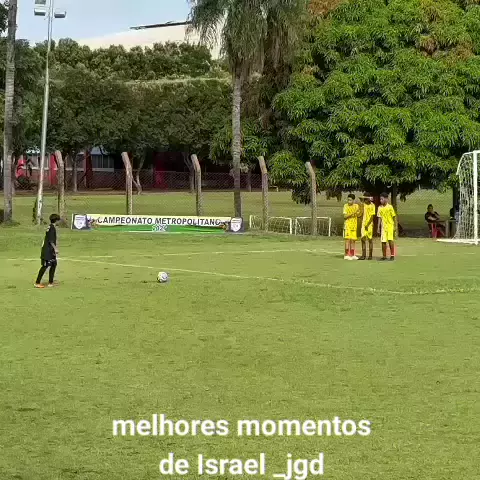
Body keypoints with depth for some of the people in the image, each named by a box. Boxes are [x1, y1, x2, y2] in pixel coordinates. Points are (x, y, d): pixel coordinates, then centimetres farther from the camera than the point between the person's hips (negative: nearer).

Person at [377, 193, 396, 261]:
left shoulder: (390, 207, -5)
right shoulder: (380, 208, 7)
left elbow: (394, 217, -2)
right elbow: (379, 218, 11)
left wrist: (395, 226, -7)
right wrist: (378, 227, 7)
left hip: (390, 226, -4)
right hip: (383, 227, 4)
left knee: (390, 240, -11)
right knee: (383, 241, 2)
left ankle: (392, 255, -2)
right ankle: (384, 256, 12)